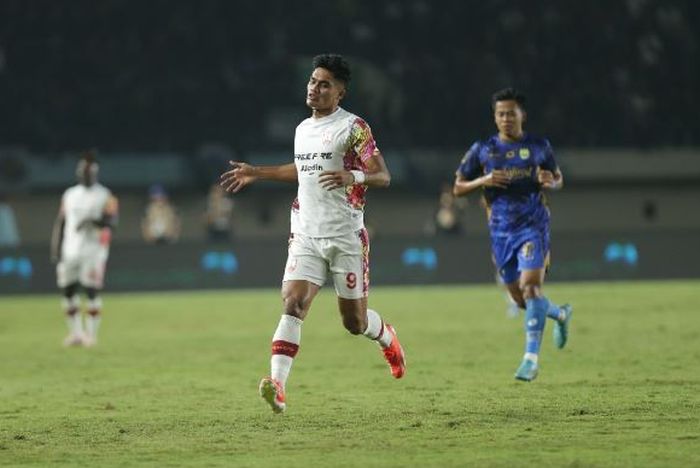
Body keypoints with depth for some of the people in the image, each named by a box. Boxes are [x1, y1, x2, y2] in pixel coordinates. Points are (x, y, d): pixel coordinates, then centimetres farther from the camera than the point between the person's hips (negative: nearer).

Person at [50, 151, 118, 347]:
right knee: (68, 291, 5)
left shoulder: (104, 196, 0)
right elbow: (61, 223, 14)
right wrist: (56, 250, 9)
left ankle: (91, 334, -1)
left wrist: (92, 221, -30)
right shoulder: (70, 195, 13)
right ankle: (76, 333, 16)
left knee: (92, 291, -9)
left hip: (93, 250, -5)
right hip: (71, 250, 5)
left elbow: (111, 220, -13)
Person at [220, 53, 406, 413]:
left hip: (346, 236, -5)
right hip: (306, 235, 5)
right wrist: (256, 173, 33)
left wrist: (353, 176, -32)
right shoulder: (303, 129, 14)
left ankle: (387, 338, 41)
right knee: (292, 303, -16)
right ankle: (277, 385, -26)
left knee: (354, 322, 6)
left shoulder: (353, 127, -7)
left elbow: (383, 176, -11)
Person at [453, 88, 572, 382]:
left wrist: (551, 183, -8)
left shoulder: (539, 147, 3)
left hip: (533, 227, -3)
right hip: (501, 231, 3)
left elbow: (558, 178, 16)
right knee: (520, 299, 8)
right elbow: (458, 188, 7)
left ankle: (531, 357, -19)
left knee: (530, 285, -20)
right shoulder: (482, 150, 4)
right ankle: (561, 315, 40)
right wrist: (483, 181, -12)